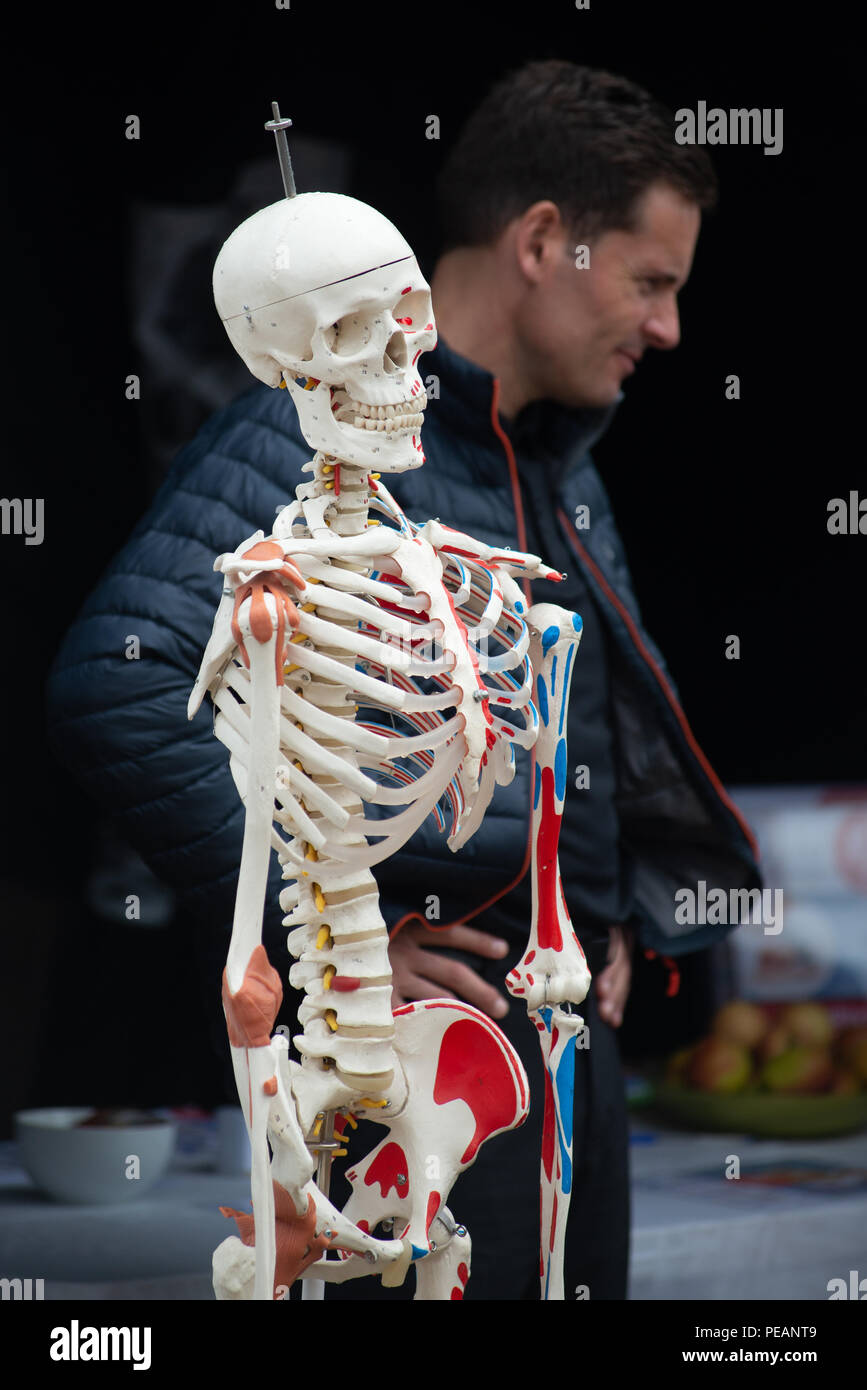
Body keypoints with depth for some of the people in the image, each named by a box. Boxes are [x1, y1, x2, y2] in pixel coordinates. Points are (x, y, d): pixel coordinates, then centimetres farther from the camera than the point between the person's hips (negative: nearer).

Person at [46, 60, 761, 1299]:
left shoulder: (561, 465, 16)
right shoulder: (319, 431, -13)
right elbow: (116, 691, -24)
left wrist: (614, 915, 15)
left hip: (572, 1025, 9)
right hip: (413, 1012, -9)